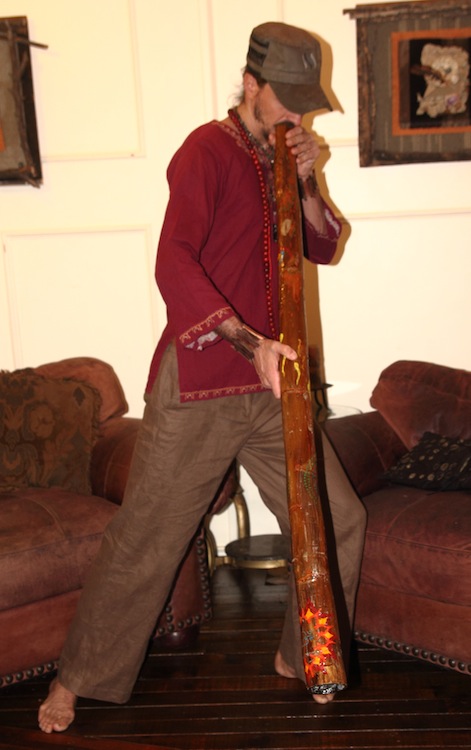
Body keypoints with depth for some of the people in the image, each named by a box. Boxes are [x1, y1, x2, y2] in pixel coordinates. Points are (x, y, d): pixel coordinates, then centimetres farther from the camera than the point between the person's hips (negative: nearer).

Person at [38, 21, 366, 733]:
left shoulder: (282, 160, 16)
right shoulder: (208, 151, -7)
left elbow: (323, 249, 16)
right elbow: (174, 265, -21)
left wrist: (307, 187, -1)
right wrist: (250, 342, -32)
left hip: (267, 385, 7)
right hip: (197, 388, -7)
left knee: (340, 520, 8)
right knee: (143, 542, 2)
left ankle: (302, 657, 29)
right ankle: (79, 679, 23)